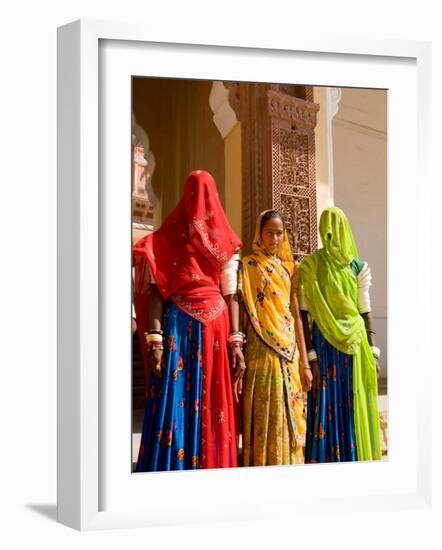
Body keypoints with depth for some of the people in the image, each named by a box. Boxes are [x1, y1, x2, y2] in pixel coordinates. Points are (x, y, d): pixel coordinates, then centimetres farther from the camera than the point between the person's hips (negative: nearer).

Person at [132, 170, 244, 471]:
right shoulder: (224, 241, 7)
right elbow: (231, 294, 2)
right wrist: (235, 339, -1)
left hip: (177, 321, -1)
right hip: (216, 322, 1)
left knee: (175, 399, -2)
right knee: (211, 401, 3)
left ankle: (171, 469, -3)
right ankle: (212, 466, 7)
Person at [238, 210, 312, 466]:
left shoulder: (288, 267, 14)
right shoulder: (248, 266, 1)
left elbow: (296, 315, 13)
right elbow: (243, 310, -5)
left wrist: (305, 363, 10)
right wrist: (238, 350, -16)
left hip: (290, 353, 5)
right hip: (262, 352, -5)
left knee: (291, 414, 5)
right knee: (266, 416, -6)